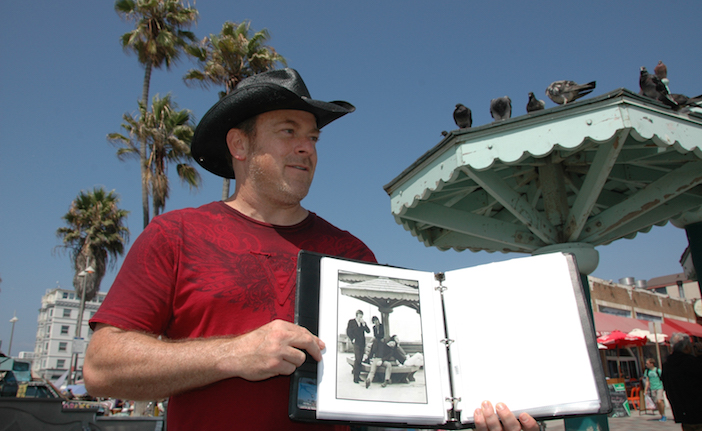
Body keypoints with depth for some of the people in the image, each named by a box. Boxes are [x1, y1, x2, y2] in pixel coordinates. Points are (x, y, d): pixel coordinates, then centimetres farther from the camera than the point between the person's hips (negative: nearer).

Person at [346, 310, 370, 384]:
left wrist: (364, 324, -6)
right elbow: (348, 332, -1)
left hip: (362, 344, 5)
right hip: (356, 343, -5)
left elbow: (368, 331, 5)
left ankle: (358, 376, 15)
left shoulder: (363, 323, 14)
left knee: (360, 360, 7)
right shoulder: (351, 322, 2)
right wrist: (352, 339, -9)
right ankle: (355, 378, -8)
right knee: (357, 360, -12)